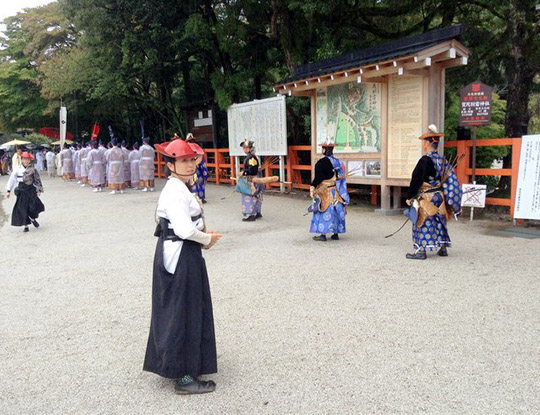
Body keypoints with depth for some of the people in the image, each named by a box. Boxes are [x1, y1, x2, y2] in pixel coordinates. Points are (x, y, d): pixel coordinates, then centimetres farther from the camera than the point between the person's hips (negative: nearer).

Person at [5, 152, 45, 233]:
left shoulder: (33, 169, 1)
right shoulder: (18, 169, 0)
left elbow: (37, 180, 5)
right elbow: (12, 179, 4)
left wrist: (39, 190, 1)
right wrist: (9, 191, 1)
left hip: (31, 189, 0)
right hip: (22, 190, 0)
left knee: (33, 206, -7)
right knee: (22, 208, 0)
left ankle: (32, 219, 25)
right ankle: (26, 225, 12)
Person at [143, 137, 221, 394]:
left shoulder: (178, 188, 12)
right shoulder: (176, 192, -20)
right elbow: (185, 230, -29)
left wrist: (204, 234, 4)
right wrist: (207, 239, -11)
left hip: (177, 255, 10)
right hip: (181, 256, -10)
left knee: (175, 312, 21)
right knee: (184, 313, -1)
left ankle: (170, 362, 39)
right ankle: (184, 378, 13)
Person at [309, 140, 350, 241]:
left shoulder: (321, 162, -13)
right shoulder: (338, 161, 8)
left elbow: (318, 178, -18)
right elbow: (342, 176, 13)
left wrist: (312, 188, -14)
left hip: (325, 191, -6)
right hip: (336, 191, 6)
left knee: (324, 211, -1)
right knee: (336, 211, 10)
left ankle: (323, 234, -1)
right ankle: (336, 234, 15)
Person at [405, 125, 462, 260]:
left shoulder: (425, 160, -17)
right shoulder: (443, 160, 7)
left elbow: (416, 180, -16)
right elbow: (449, 179, 14)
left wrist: (410, 197, -9)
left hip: (426, 198, -8)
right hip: (439, 196, 8)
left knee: (423, 223, -2)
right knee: (439, 222, 16)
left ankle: (421, 250, 0)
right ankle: (443, 248, 25)